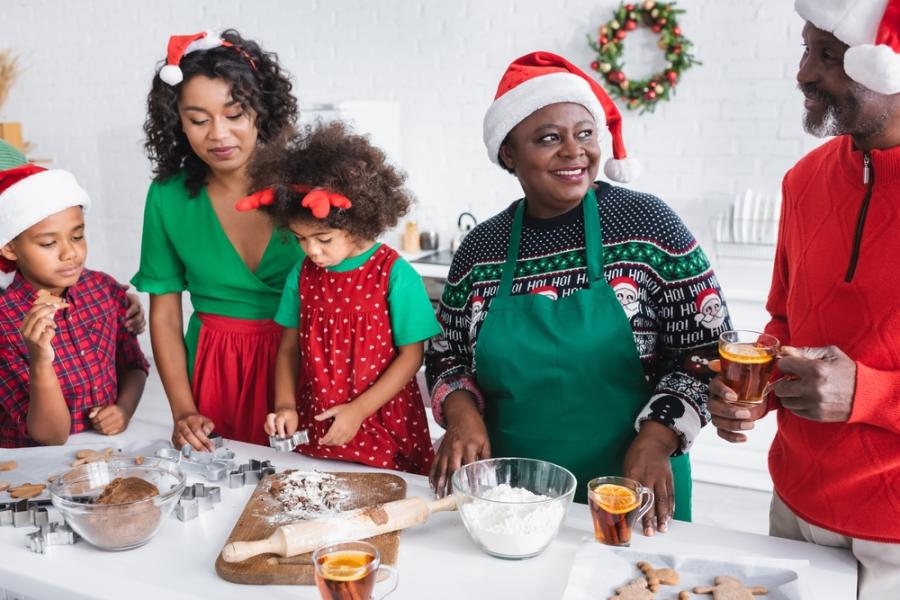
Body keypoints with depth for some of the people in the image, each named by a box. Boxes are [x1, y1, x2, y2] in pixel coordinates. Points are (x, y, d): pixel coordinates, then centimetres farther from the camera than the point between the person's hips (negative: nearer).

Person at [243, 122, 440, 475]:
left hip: (382, 430, -3)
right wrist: (285, 405, -6)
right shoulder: (302, 274, 0)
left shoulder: (395, 275, -14)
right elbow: (289, 346, 8)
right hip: (314, 429, 4)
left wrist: (358, 411, -15)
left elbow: (411, 355, -11)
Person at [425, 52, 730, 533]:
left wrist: (656, 438, -16)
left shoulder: (647, 222, -9)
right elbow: (447, 357, 8)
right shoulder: (480, 249, -2)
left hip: (632, 493, -1)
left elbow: (706, 348, -6)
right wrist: (461, 412, -10)